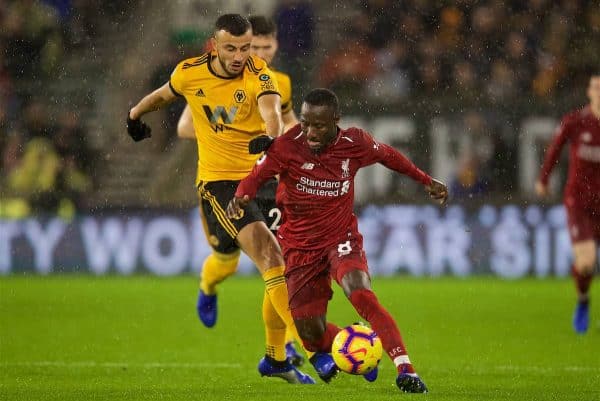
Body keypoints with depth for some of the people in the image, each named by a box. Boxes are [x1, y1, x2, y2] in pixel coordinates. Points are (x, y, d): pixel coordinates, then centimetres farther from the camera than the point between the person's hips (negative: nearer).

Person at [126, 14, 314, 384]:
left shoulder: (258, 74, -13)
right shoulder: (190, 73, -6)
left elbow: (271, 111, -34)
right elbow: (164, 95, 18)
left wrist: (274, 140, -56)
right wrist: (136, 114, 36)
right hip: (218, 180, -1)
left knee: (281, 269, 1)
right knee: (271, 258, -21)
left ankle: (275, 358, 24)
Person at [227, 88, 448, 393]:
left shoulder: (354, 143, -11)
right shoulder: (287, 146, -17)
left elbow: (388, 155, 9)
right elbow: (256, 177, -10)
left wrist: (425, 180, 21)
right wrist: (241, 198, -33)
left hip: (341, 238, -1)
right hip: (300, 246, 1)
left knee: (360, 293, -30)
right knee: (310, 332, -3)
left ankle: (405, 370, -31)